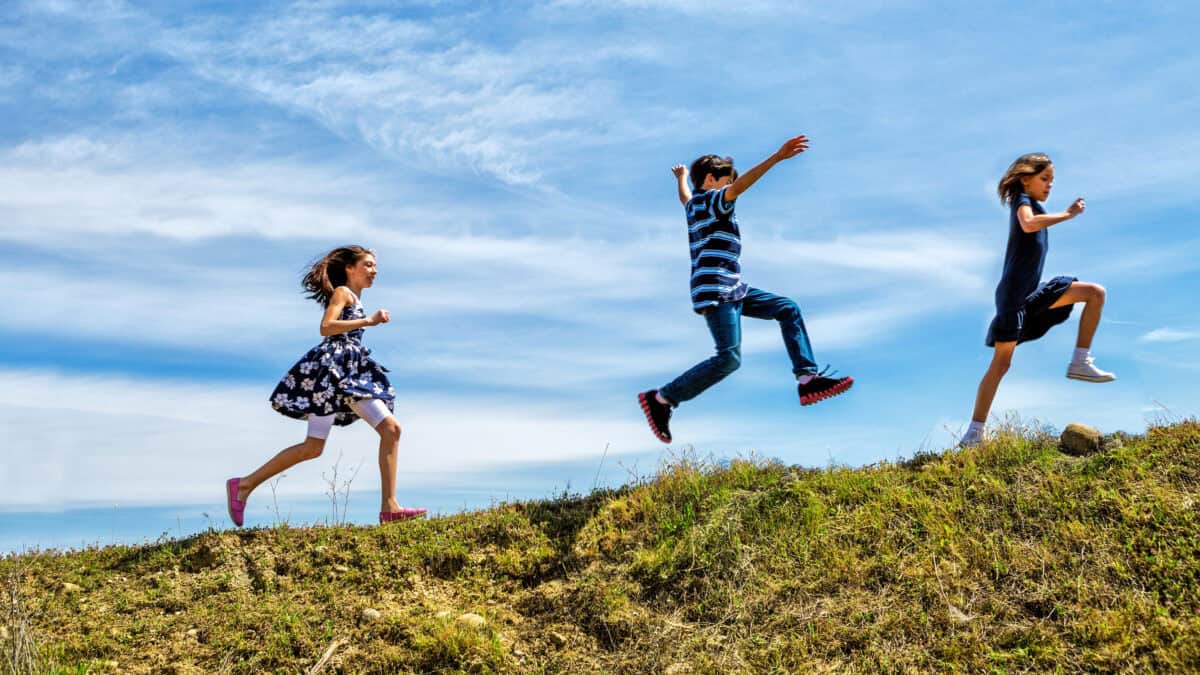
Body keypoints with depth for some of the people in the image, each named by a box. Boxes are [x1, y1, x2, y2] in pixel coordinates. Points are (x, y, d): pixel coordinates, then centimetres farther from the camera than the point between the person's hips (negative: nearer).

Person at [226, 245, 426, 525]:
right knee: (313, 448, -12)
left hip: (352, 374, 9)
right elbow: (325, 327, -17)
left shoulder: (355, 299, 25)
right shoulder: (342, 292, 0)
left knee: (391, 429, -4)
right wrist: (368, 321, -17)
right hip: (331, 367, -9)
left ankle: (389, 507, -8)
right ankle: (243, 484, -1)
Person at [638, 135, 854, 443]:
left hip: (732, 290, 11)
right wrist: (777, 157, -33)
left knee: (788, 310, 7)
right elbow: (741, 184, -24)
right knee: (729, 358, -18)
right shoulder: (712, 200, -5)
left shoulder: (694, 204, 21)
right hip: (715, 290, -11)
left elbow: (683, 195, 45)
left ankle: (808, 379, -2)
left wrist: (681, 176, 68)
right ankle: (661, 399, -9)